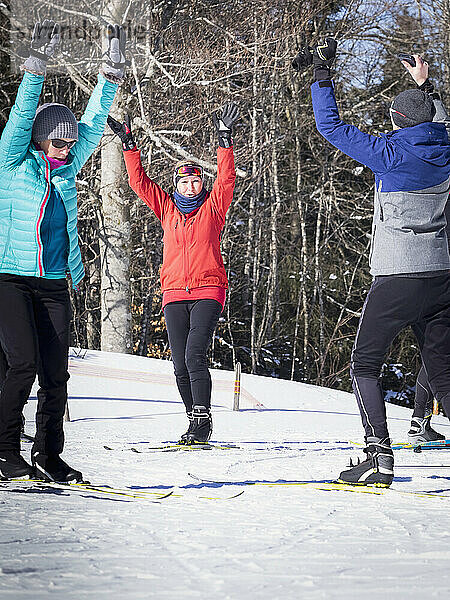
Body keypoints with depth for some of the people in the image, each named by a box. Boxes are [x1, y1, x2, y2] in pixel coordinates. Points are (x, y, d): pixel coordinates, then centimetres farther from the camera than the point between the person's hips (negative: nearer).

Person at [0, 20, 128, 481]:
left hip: (54, 284, 5)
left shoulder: (66, 168, 12)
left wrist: (112, 71, 4)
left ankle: (48, 456, 8)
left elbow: (94, 123, 11)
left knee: (55, 372, 1)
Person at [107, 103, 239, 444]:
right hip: (175, 292, 4)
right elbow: (139, 181, 16)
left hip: (208, 290, -4)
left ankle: (203, 419, -17)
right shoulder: (167, 209, 17)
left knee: (195, 355, -19)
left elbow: (226, 178, -3)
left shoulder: (212, 208, 9)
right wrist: (129, 144, 10)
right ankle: (194, 420, 9)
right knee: (181, 365, 0)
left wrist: (225, 138, -10)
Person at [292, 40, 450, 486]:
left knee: (365, 364, 4)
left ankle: (379, 456, -10)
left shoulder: (391, 154, -9)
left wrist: (322, 72, 3)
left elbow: (330, 126, -6)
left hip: (398, 277, -6)